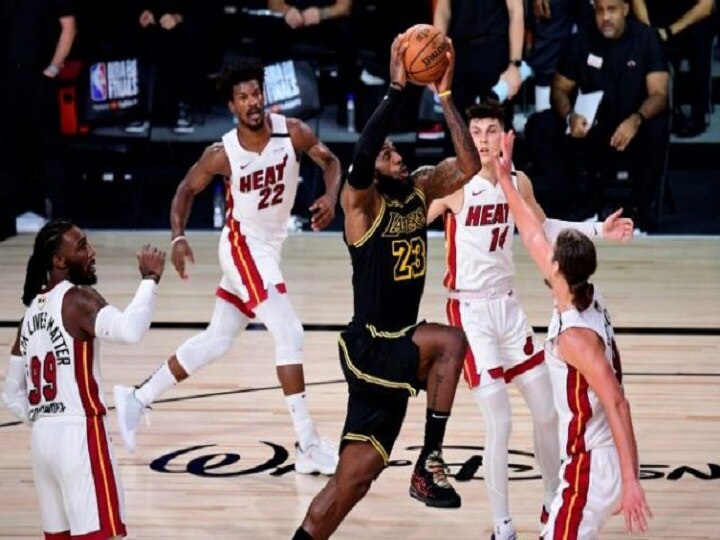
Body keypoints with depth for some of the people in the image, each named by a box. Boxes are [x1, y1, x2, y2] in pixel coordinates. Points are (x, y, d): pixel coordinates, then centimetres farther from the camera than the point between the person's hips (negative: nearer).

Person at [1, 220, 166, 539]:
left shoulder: (32, 310, 17)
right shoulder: (77, 298, -9)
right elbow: (129, 330, -30)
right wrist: (150, 278, -18)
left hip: (43, 438, 9)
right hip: (80, 435, -9)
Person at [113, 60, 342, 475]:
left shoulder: (292, 132, -11)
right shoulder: (223, 154, -18)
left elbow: (330, 161, 2)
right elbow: (187, 189, -3)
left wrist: (331, 198, -18)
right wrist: (178, 237, -17)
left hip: (270, 247, 6)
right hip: (244, 248, -6)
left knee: (217, 341, 16)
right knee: (290, 335, -16)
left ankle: (138, 400, 31)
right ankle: (309, 447, -12)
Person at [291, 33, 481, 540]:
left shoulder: (419, 190, 7)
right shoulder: (361, 202, -12)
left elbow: (469, 165, -6)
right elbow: (359, 158, -33)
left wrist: (445, 94, -13)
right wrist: (397, 88, -34)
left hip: (398, 351, 7)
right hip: (368, 347, -7)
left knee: (352, 482, 7)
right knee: (450, 341, -30)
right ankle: (430, 462, -19)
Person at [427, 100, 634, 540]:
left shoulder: (518, 182, 1)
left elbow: (542, 228, 19)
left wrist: (598, 230, 13)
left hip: (508, 305, 6)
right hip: (471, 311, -6)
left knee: (547, 412, 11)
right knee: (500, 423, -10)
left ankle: (554, 503, 31)